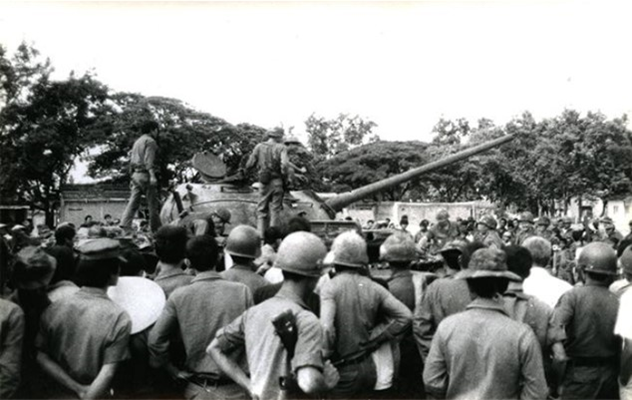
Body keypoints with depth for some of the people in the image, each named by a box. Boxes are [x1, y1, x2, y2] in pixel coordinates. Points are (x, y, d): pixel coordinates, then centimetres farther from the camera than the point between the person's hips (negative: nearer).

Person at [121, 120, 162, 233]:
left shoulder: (137, 142, 22)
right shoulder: (150, 141, -5)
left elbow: (131, 160, 23)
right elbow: (149, 160, -18)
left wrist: (132, 177, 26)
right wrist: (152, 175, -26)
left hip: (136, 174, 8)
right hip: (145, 174, -8)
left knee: (133, 202, 4)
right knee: (153, 203, -2)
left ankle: (124, 226, -6)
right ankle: (156, 230, 2)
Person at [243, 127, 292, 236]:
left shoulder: (259, 147, 2)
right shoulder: (281, 148, -7)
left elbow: (250, 164, 1)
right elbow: (285, 165, -19)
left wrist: (246, 170, 22)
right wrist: (287, 178, -6)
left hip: (263, 182, 2)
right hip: (277, 181, -2)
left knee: (262, 209, 13)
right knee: (275, 210, 6)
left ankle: (261, 235, 8)